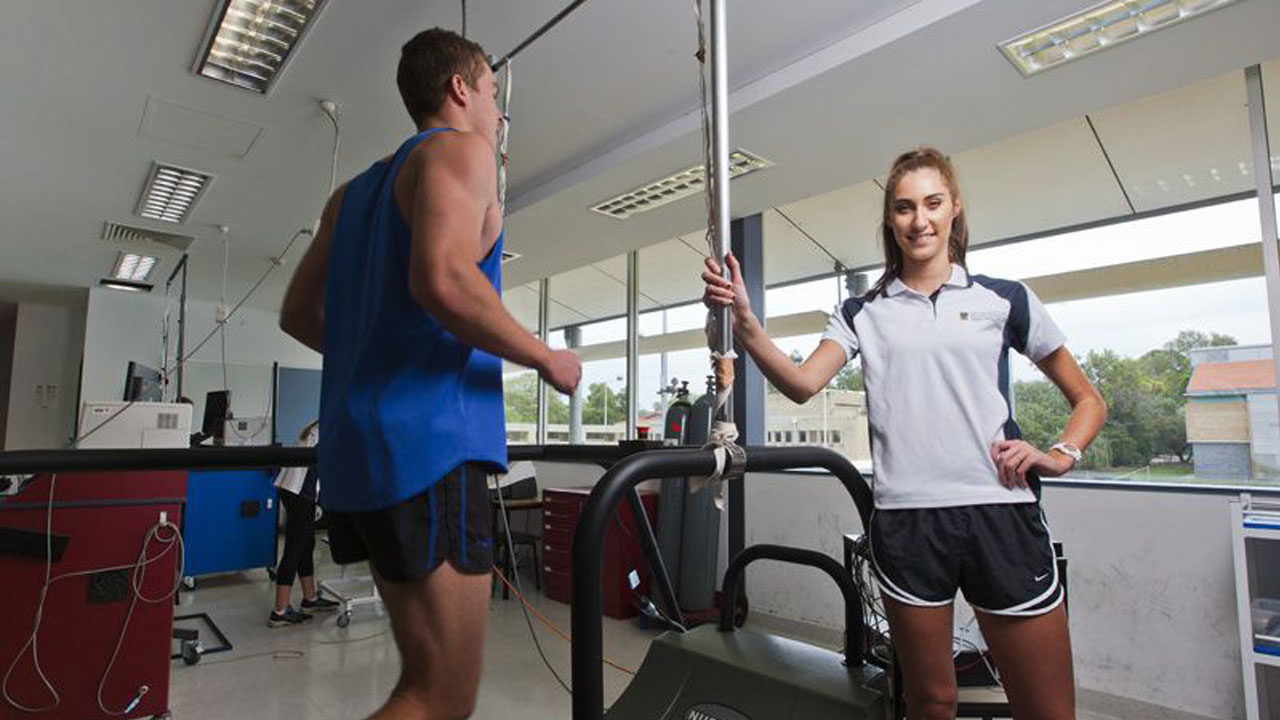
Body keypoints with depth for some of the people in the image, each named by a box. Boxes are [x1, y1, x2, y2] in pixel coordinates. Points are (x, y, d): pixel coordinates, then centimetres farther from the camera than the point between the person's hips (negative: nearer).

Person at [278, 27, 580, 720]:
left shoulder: (351, 192, 23)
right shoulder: (461, 149, -2)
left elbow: (298, 314, 24)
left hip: (357, 447, 9)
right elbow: (442, 280, -21)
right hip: (428, 442, -9)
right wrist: (547, 359, -9)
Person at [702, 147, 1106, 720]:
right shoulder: (863, 314, 9)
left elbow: (1088, 401, 15)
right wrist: (744, 323, -22)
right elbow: (802, 383, -9)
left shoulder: (1004, 300, 7)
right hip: (905, 519, 1)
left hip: (1001, 513, 0)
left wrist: (1062, 455, -4)